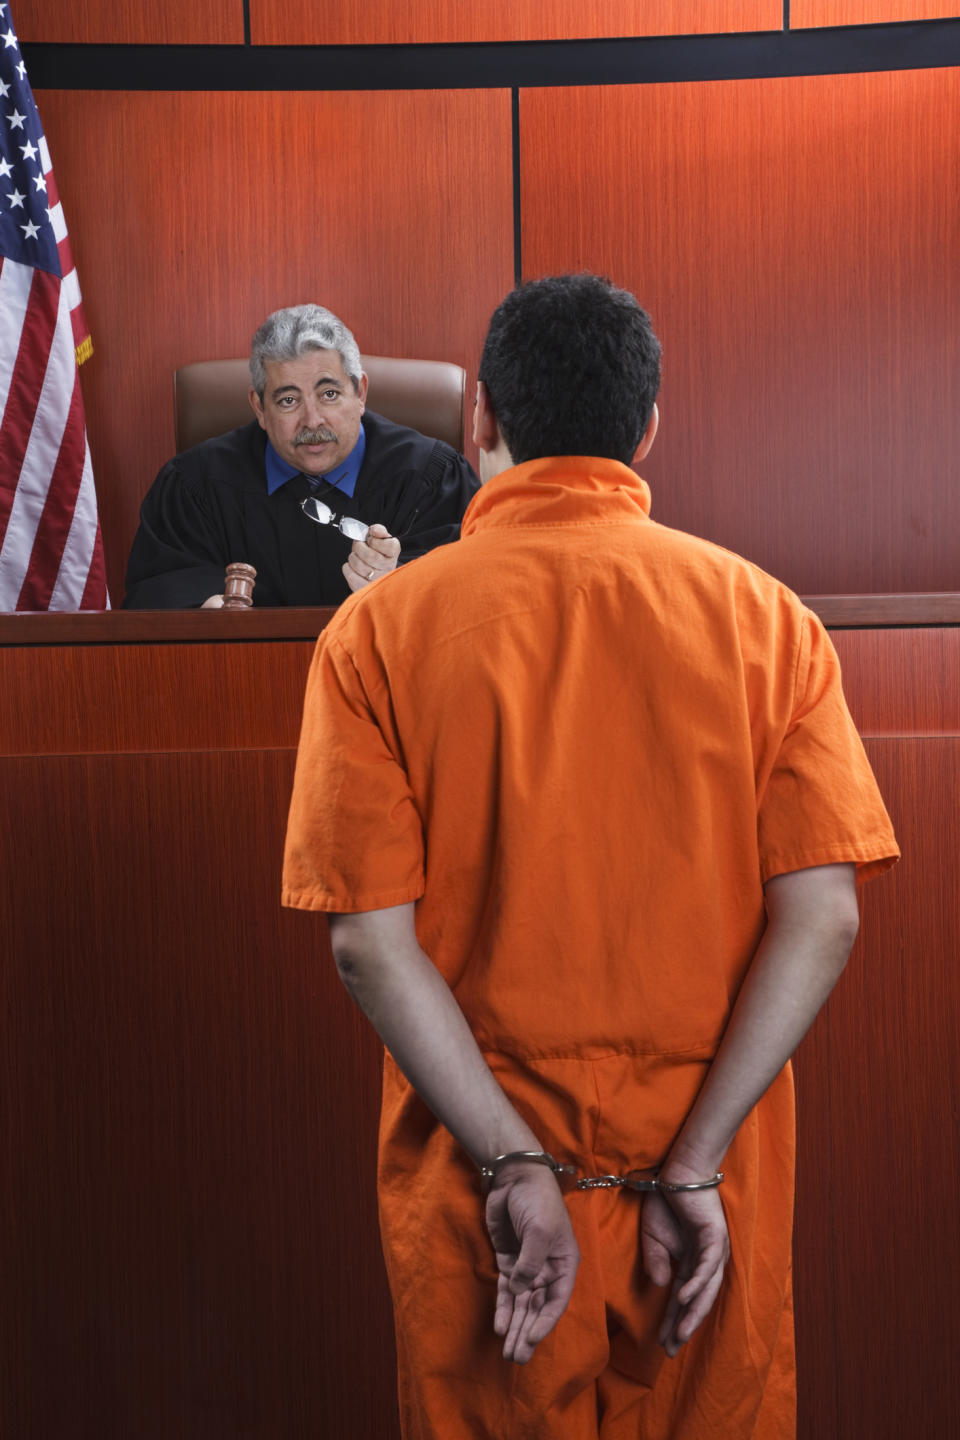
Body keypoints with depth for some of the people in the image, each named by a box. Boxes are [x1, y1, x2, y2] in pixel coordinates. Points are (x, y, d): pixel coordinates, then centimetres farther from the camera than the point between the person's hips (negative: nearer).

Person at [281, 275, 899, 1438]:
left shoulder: (377, 631, -8)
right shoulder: (764, 616, -5)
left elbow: (369, 939, -14)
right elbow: (822, 916, -11)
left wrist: (514, 1168, -11)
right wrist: (691, 1167, -11)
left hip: (474, 1178, -1)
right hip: (715, 1175, 1)